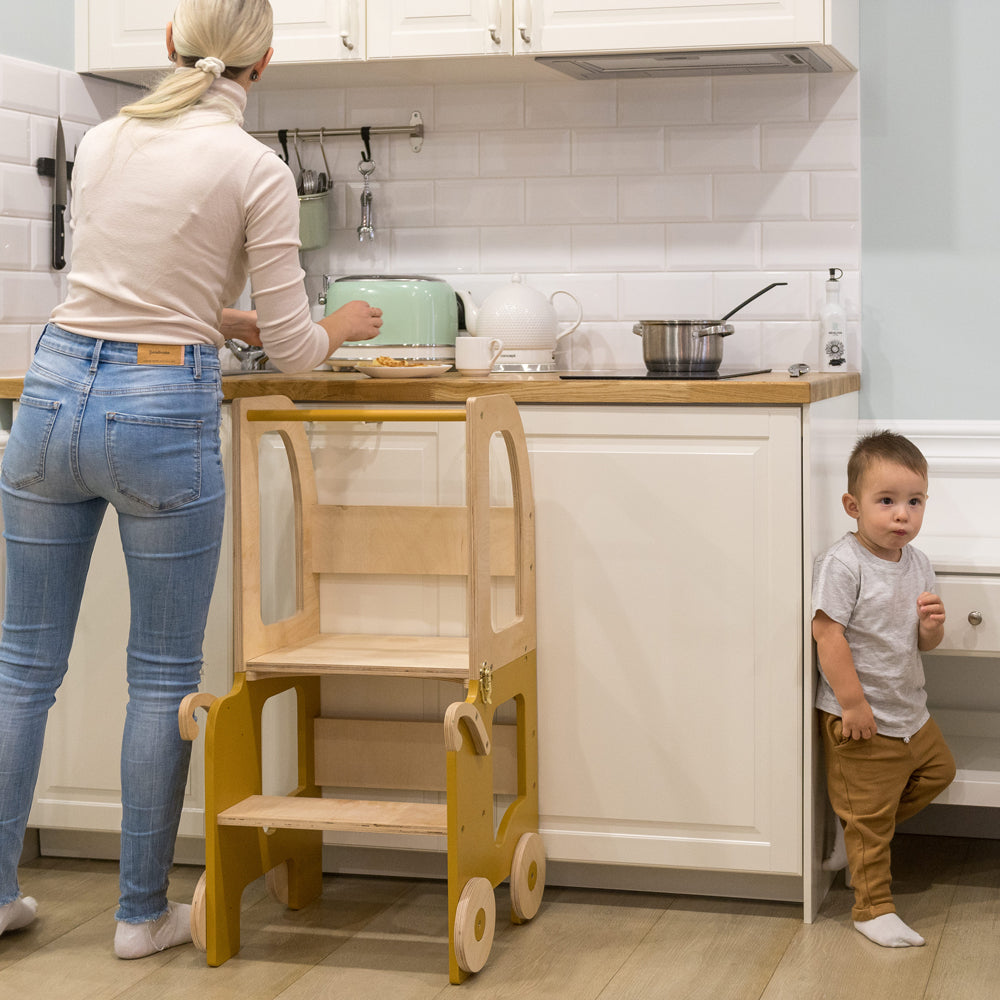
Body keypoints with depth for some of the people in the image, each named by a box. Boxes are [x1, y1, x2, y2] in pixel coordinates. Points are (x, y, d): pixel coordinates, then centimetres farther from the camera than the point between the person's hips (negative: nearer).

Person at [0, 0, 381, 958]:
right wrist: (341, 326, 17)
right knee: (162, 676, 9)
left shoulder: (101, 142, 9)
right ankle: (142, 911, 17)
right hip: (161, 412, -4)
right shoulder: (255, 170, -7)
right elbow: (292, 349, -5)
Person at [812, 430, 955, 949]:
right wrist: (853, 704, -23)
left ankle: (857, 830, 35)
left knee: (938, 770, 24)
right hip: (861, 722, -8)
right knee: (868, 817, 3)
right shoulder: (842, 563, -21)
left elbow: (924, 645, 11)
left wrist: (932, 626, -13)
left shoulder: (917, 564, 3)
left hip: (910, 712, 8)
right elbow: (828, 634, -23)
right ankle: (873, 908, 17)